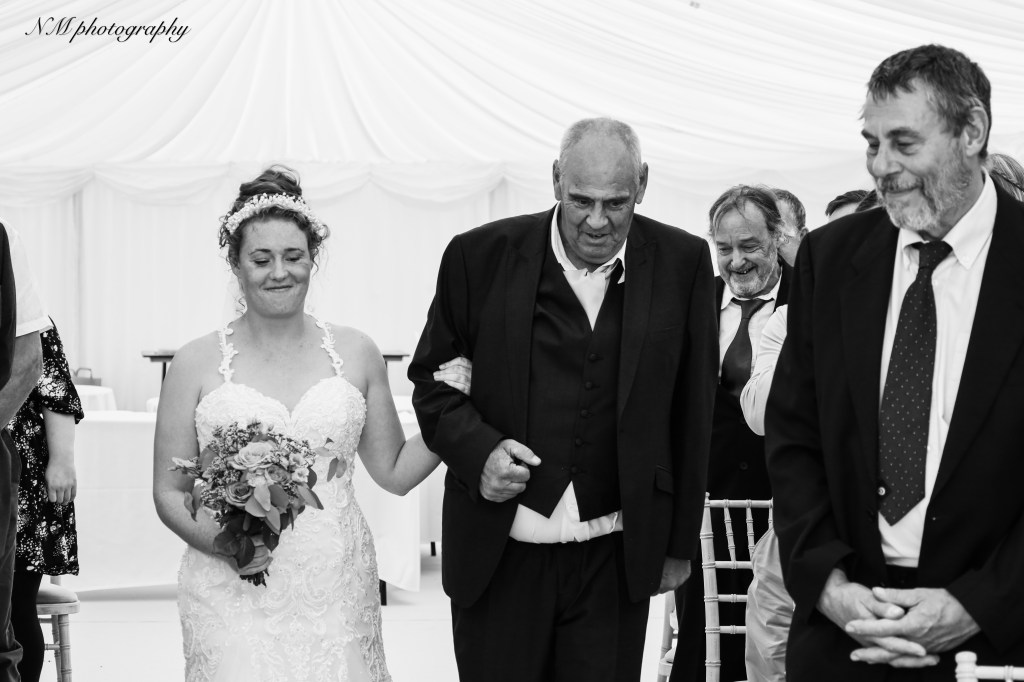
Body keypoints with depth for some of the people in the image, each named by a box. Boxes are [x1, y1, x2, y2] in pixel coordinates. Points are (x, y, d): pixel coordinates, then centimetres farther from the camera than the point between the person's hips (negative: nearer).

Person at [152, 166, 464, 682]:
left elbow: (395, 472, 13)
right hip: (234, 596, -1)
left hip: (336, 595, 2)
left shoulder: (355, 353, 8)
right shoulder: (197, 364, 3)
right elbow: (169, 491, 5)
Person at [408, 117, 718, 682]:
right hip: (498, 555, 0)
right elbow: (431, 378, 6)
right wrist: (477, 449, -13)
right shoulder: (481, 256, -4)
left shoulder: (682, 264, -1)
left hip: (614, 559, 1)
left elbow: (691, 415, 5)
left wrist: (679, 542, 8)